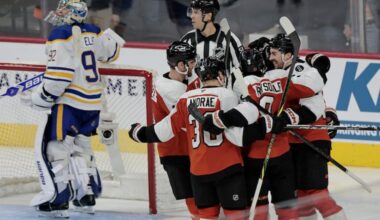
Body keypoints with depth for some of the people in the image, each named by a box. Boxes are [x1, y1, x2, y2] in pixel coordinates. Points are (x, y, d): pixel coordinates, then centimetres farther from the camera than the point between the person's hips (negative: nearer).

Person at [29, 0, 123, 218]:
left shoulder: (61, 35, -15)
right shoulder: (93, 33, 7)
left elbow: (59, 74, -21)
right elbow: (112, 50, 25)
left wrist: (41, 98, -12)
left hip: (70, 103, -8)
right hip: (93, 103, 8)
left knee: (54, 148, -3)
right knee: (81, 147, 20)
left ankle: (59, 200, -9)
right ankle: (88, 196, 17)